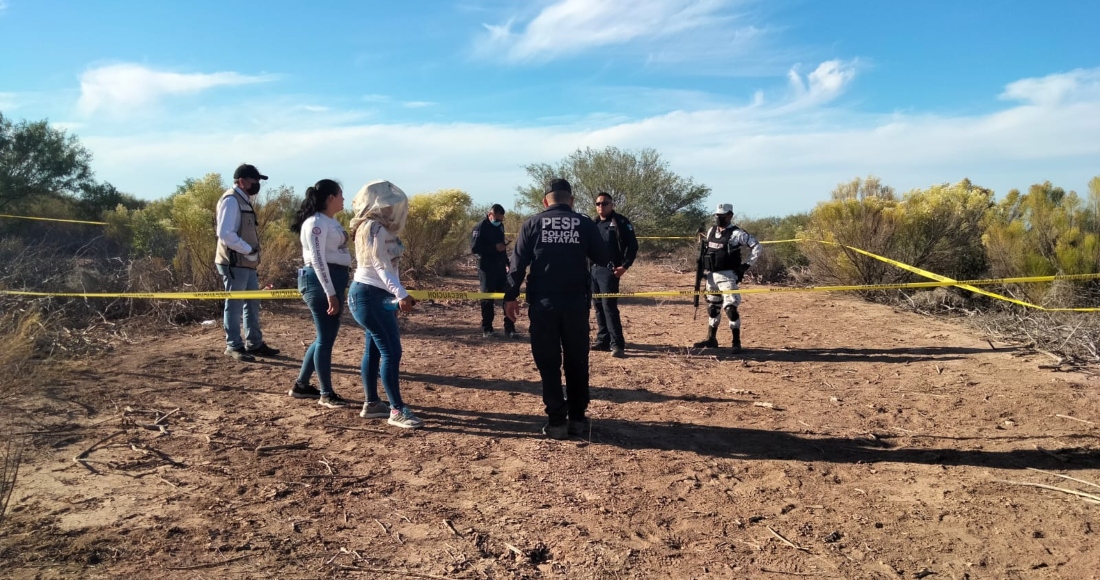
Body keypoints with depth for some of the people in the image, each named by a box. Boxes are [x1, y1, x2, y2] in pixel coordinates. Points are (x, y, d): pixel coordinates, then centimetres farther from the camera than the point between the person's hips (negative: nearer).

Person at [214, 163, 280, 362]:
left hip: (246, 262, 10)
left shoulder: (243, 200, 15)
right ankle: (233, 346, 10)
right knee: (234, 304, 0)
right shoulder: (231, 200, -14)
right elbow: (225, 233, -24)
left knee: (252, 303, 14)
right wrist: (248, 250, -18)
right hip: (234, 263, -10)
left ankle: (254, 344, 22)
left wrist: (251, 253, 10)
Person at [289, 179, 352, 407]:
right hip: (321, 281, -10)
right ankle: (326, 394, 6)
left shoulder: (331, 222, 17)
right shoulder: (316, 223, -13)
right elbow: (317, 260, -19)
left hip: (334, 280, 10)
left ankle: (301, 386, 25)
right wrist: (330, 293, -23)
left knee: (326, 336, 14)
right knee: (326, 338, -3)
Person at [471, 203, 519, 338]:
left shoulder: (500, 226, 12)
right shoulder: (481, 228, -10)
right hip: (486, 268, -6)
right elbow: (474, 248, -20)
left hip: (500, 267, 7)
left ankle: (509, 328, 6)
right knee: (487, 298, 0)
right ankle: (486, 329, 10)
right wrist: (495, 247, -24)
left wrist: (507, 263, 19)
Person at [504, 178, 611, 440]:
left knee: (548, 363, 6)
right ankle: (578, 418, 17)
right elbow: (604, 259, 6)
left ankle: (557, 421, 7)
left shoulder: (532, 223, 1)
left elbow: (518, 263, -2)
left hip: (543, 304, -1)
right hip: (576, 303, 1)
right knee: (577, 362, 12)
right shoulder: (584, 224, 2)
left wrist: (510, 297, 4)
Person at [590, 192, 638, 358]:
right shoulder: (595, 224, 16)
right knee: (599, 306, 10)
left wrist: (625, 266, -15)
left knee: (609, 306, -13)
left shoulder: (620, 221, -4)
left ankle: (617, 344, -10)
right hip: (594, 269, 7)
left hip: (609, 270, -7)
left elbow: (632, 245, -8)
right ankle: (603, 340, 18)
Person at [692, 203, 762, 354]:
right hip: (711, 275, 7)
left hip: (727, 276, -7)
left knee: (730, 308, -12)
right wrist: (703, 267, 12)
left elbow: (756, 247, -10)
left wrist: (747, 265, -11)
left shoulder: (737, 233, -10)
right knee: (712, 307, 15)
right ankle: (711, 339, 26)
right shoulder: (711, 231, 10)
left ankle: (736, 342, -6)